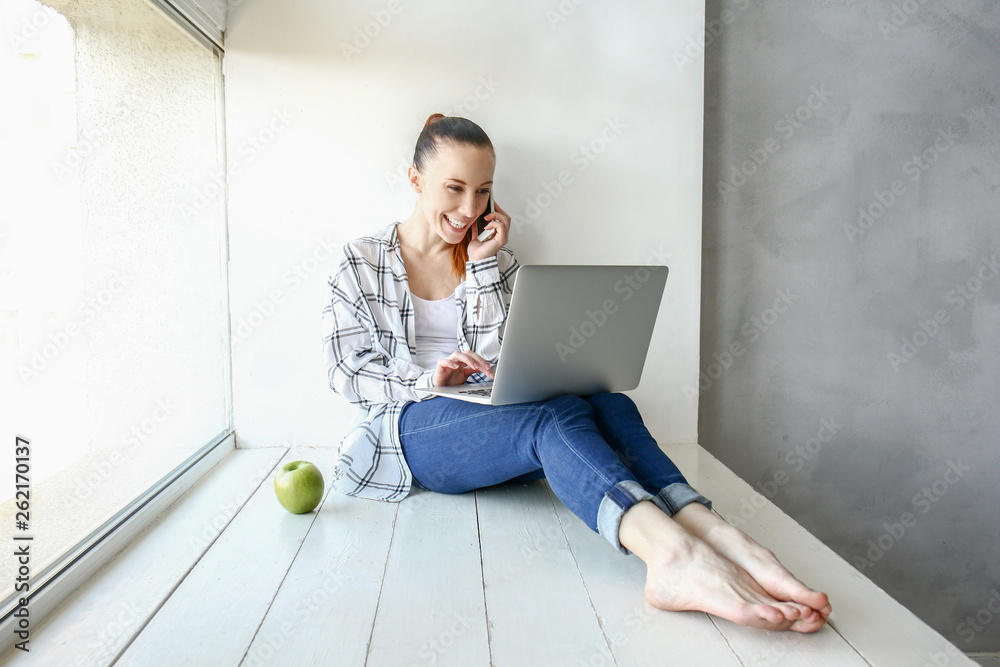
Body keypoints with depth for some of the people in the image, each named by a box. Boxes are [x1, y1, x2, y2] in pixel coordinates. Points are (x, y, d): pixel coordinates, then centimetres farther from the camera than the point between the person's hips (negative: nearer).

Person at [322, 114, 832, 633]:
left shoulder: (492, 259, 16)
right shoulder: (361, 264, 9)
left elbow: (500, 362, 5)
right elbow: (346, 373, 1)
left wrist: (485, 264, -1)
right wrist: (428, 379, -16)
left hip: (491, 417, 4)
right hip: (410, 425, -4)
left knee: (609, 406, -30)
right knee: (556, 417, -35)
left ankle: (723, 540, -52)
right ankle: (672, 551, -60)